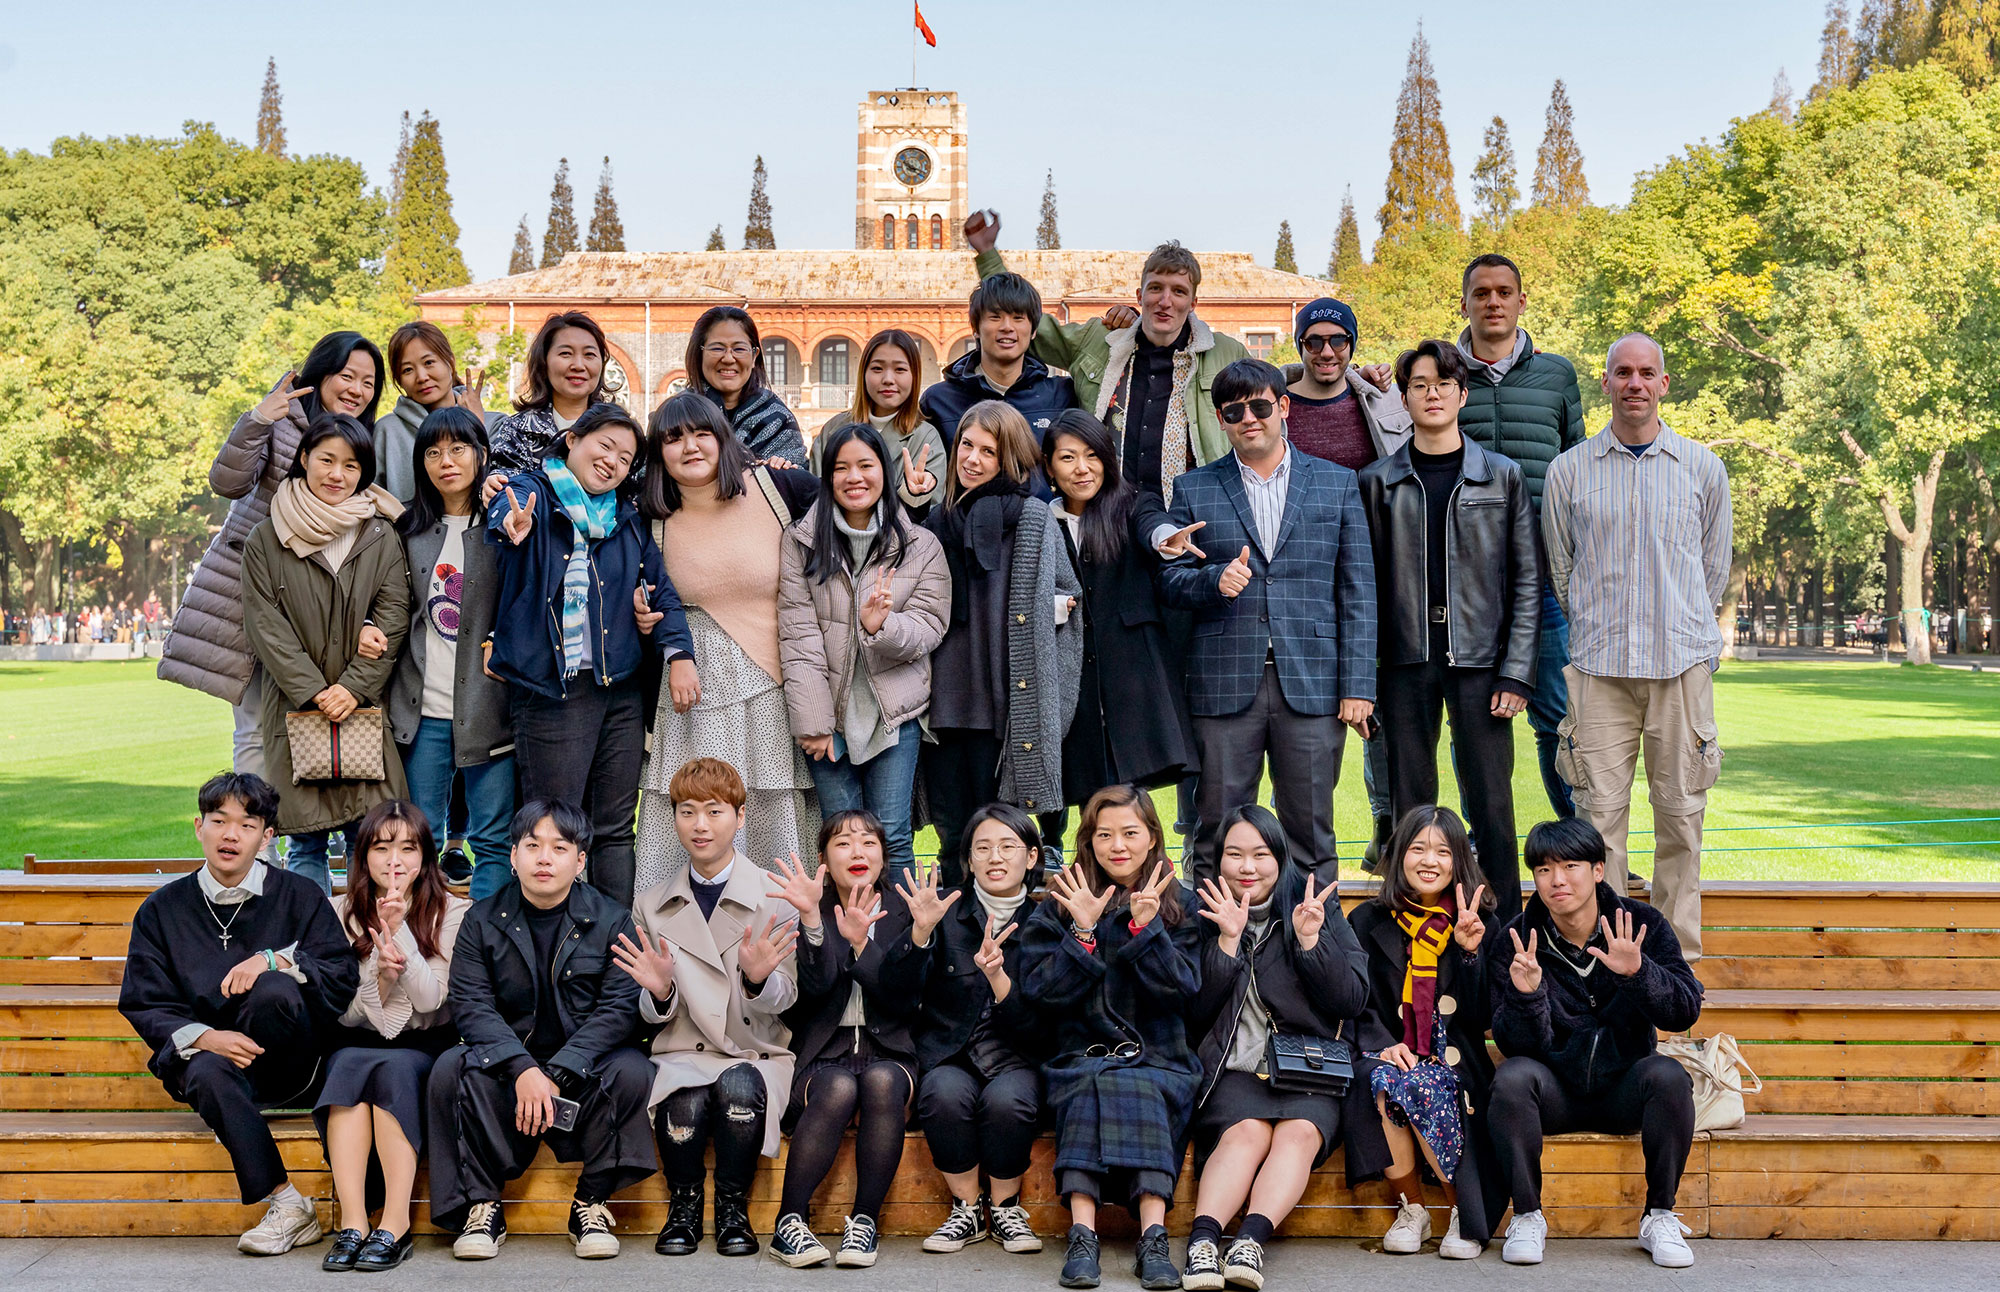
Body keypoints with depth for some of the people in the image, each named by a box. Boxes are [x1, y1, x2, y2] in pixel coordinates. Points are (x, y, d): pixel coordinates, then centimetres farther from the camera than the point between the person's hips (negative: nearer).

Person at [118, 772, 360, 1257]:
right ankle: (287, 1206, -32)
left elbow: (343, 977, -4)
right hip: (205, 1052, 1)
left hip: (290, 1066, -1)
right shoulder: (162, 910, 8)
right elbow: (143, 1007, 3)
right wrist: (204, 1038, -17)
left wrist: (275, 960, -22)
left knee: (275, 991, -33)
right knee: (209, 1072, -36)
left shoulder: (299, 896, 5)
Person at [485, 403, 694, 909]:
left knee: (616, 828, 10)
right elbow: (508, 510, -23)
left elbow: (660, 585, 14)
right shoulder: (532, 494, 0)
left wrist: (679, 651, -1)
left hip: (622, 689, 5)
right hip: (552, 690, -5)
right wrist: (513, 523, -48)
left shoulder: (627, 519, 15)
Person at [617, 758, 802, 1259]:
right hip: (683, 1052, 1)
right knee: (685, 1105, -32)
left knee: (739, 1085, -35)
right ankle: (683, 1203, -4)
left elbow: (786, 1000, 0)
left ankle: (733, 1207, -12)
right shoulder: (652, 905, 11)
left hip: (756, 1053, -1)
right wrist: (659, 992, -13)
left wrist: (759, 979, -23)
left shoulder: (774, 899, 3)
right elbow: (654, 1016, 11)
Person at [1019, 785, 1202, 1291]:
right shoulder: (1060, 904, 13)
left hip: (1159, 1057, 0)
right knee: (1096, 1084, -34)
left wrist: (1147, 928, -11)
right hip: (1081, 1056, 0)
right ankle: (1082, 1237, -43)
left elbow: (1183, 990, -1)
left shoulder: (1179, 906, 13)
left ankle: (1130, 1235, -44)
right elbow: (1041, 991, 1)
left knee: (1138, 1087, -34)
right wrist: (1083, 933, -9)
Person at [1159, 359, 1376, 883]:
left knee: (1310, 831, 4)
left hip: (1313, 683, 0)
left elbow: (1358, 590, 7)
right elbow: (1170, 579, 9)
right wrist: (1213, 580, -14)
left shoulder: (1337, 484, 10)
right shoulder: (1194, 490, 10)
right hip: (1225, 683, 0)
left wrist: (1358, 685, -1)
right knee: (1219, 836, 2)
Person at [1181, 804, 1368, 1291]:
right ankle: (1202, 1241, -45)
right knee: (1247, 1131, -31)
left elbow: (1352, 1000, 3)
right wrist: (1227, 941, -10)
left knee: (1300, 1132, -30)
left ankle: (1251, 1239, -44)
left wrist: (1309, 940, -10)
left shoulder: (1317, 906, 10)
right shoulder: (1202, 914, 9)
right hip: (1233, 1069, -1)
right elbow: (1194, 1012, 0)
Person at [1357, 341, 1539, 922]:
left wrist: (1517, 673, -5)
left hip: (1479, 658, -1)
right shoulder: (1377, 482, 7)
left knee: (1491, 807, 0)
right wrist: (1360, 676, -1)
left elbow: (1527, 581, 4)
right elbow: (1364, 583, 6)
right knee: (1411, 808, 5)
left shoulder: (1503, 477, 6)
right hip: (1405, 661, 1)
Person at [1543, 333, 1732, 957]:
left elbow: (1715, 564, 17)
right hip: (1599, 669, 0)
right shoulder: (1569, 470, 6)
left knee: (1680, 810, 3)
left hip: (1682, 664, 1)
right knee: (1600, 809, -3)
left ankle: (1679, 951, 13)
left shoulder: (1703, 467, 8)